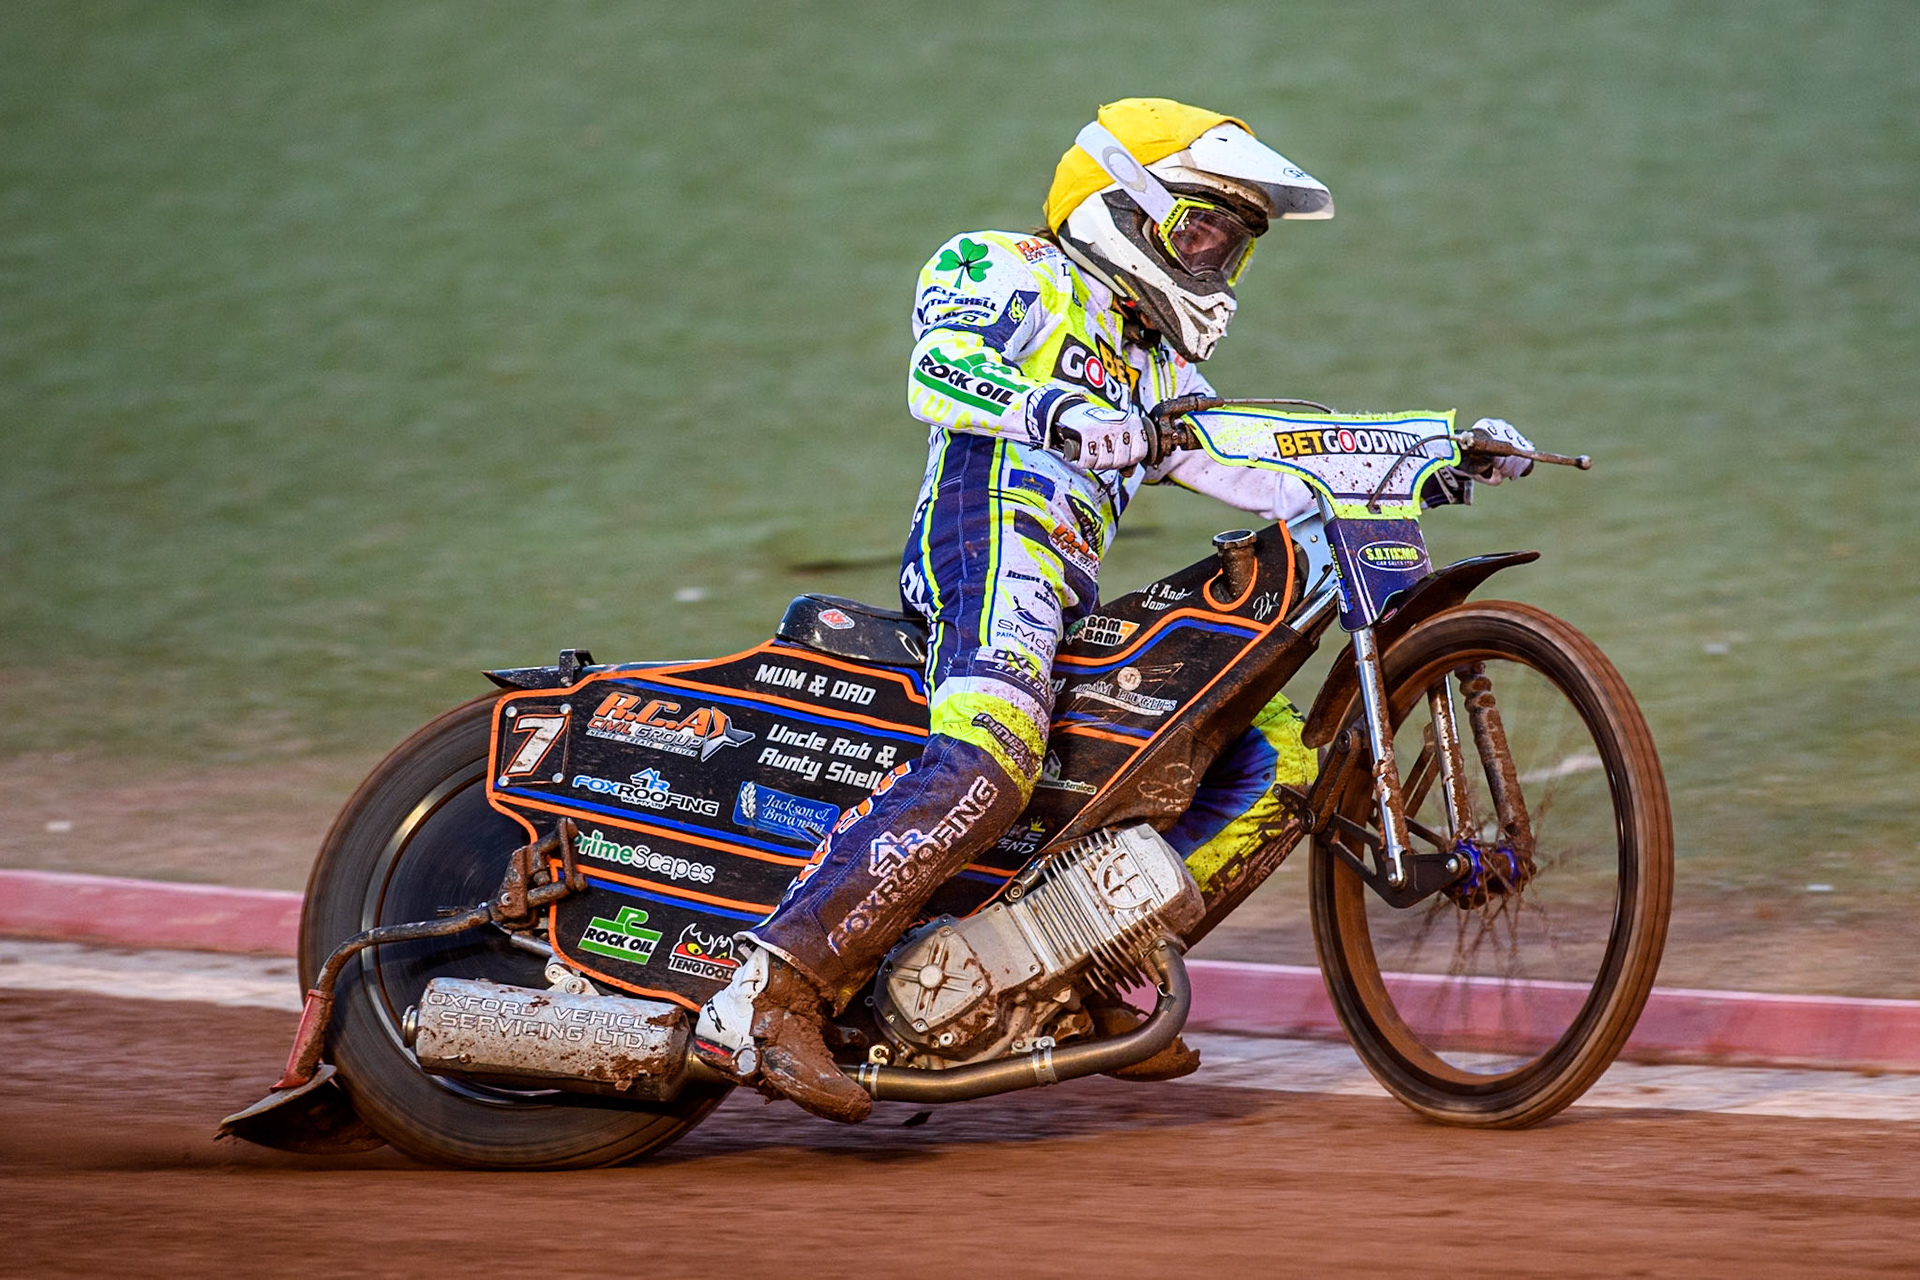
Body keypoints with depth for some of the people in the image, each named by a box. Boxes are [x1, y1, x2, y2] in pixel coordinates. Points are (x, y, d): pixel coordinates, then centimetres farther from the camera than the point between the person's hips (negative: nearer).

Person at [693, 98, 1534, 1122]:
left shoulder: (1158, 370, 35)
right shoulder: (1010, 271, 9)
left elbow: (1255, 472, 27)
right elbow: (938, 372, -11)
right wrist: (1055, 412, -32)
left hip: (1076, 604, 9)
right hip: (987, 537, -9)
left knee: (1275, 757, 5)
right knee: (984, 769, -33)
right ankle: (770, 993, -41)